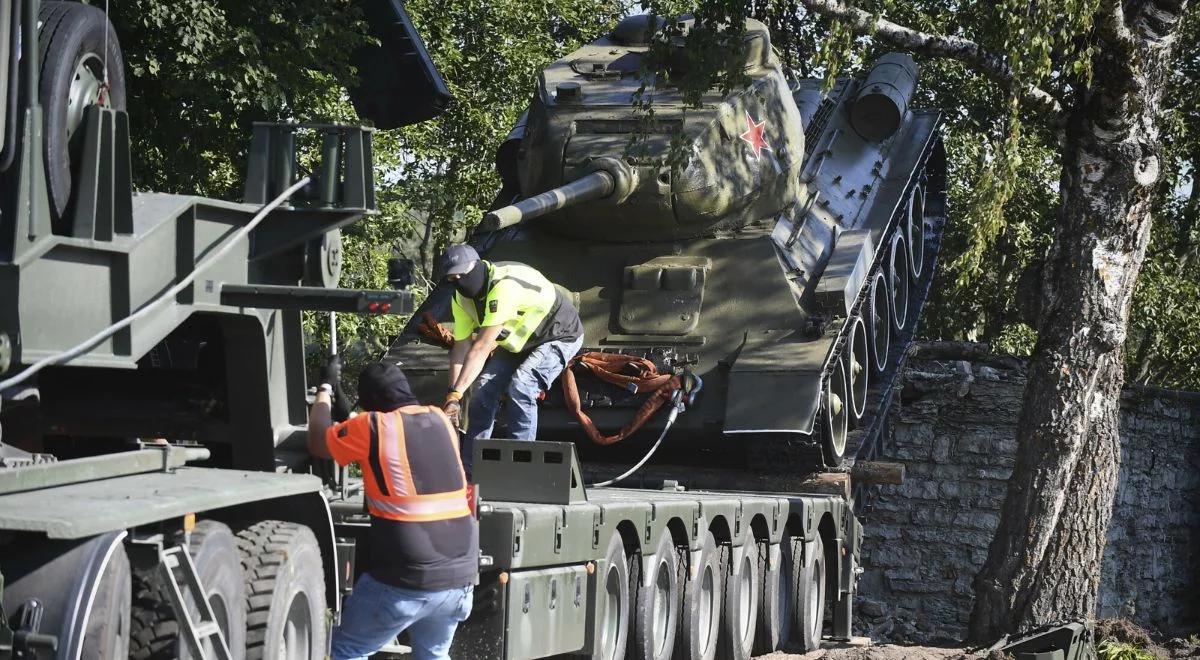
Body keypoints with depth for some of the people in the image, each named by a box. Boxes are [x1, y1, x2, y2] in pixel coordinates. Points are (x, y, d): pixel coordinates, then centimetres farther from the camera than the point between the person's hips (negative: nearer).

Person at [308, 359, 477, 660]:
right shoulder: (440, 420, 11)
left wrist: (324, 390, 27)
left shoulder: (372, 427, -5)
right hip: (460, 576, 5)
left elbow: (317, 443, 12)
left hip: (406, 579, -5)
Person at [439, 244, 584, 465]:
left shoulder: (504, 285, -38)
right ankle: (470, 468, 4)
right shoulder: (461, 299, -11)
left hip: (559, 336, -8)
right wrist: (452, 394, -22)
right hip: (517, 342, 8)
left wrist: (456, 393, -40)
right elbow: (461, 347, -11)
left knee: (520, 388, -27)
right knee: (485, 389, -4)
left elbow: (481, 348, -40)